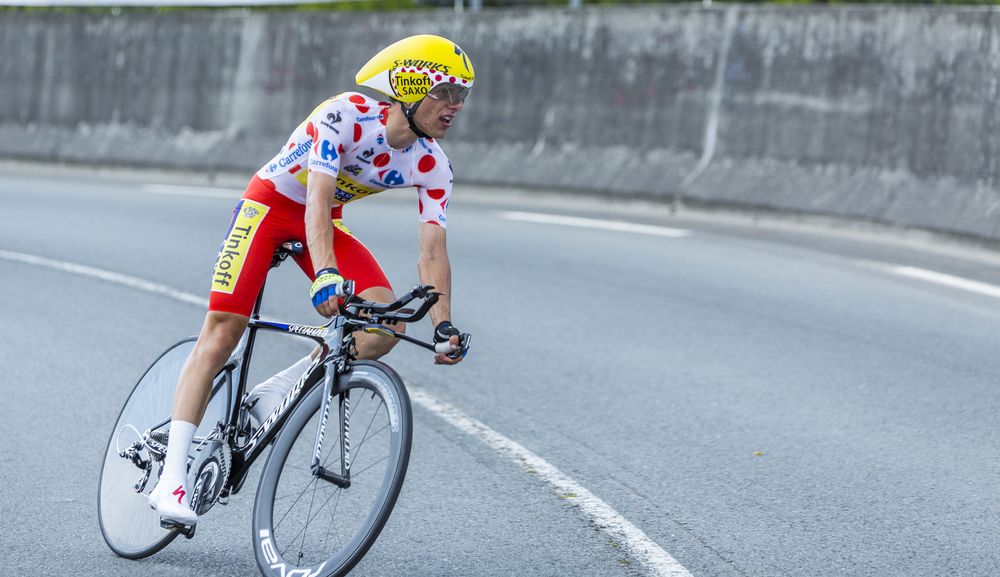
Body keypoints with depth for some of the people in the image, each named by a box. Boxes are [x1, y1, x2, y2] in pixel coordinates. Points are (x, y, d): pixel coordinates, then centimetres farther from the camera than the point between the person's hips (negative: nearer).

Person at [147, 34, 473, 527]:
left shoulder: (431, 164, -14)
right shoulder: (345, 116, -31)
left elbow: (432, 252, -16)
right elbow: (317, 200, -40)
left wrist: (443, 324, -29)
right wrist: (324, 276, -53)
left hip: (325, 221, 5)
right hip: (271, 204, -5)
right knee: (222, 333, -15)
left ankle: (270, 398, -4)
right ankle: (171, 480, -16)